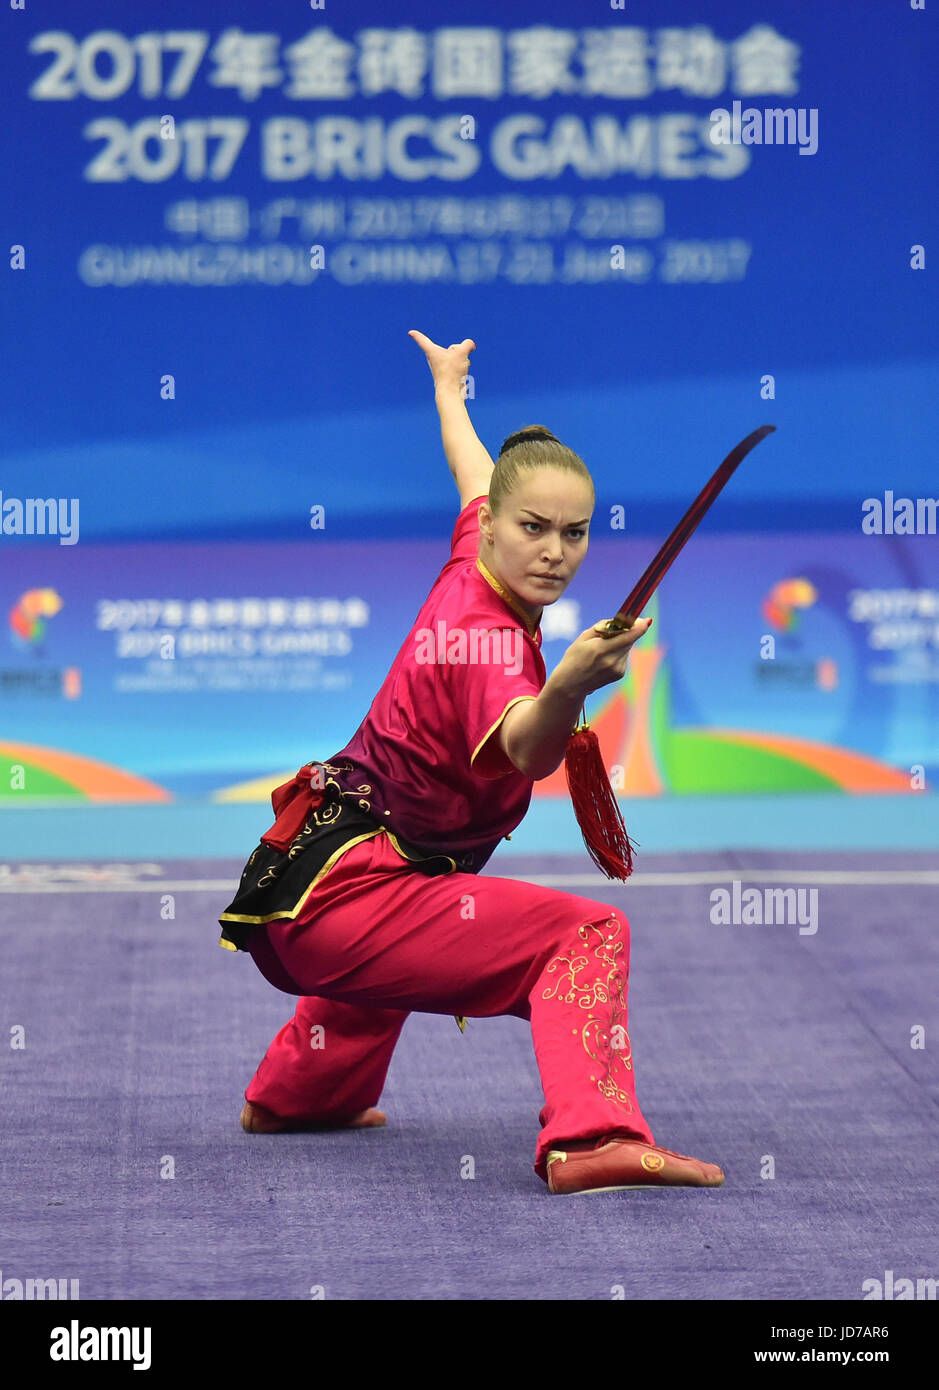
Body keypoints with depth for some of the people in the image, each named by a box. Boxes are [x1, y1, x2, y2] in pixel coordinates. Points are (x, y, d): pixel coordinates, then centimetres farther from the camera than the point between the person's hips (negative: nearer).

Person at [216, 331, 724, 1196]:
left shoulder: (471, 572, 3)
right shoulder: (487, 639, -23)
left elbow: (476, 476, 26)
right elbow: (523, 746, -46)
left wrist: (450, 390, 46)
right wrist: (570, 686, -66)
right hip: (344, 897, -11)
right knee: (587, 932, -21)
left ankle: (294, 1094, 67)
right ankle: (590, 1140, -36)